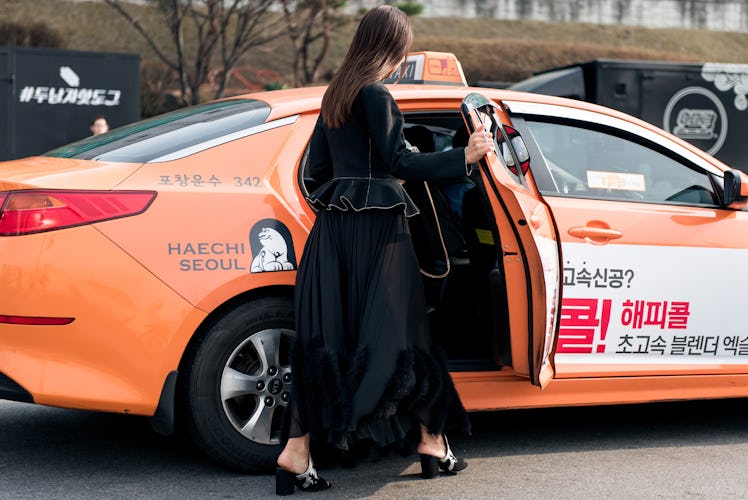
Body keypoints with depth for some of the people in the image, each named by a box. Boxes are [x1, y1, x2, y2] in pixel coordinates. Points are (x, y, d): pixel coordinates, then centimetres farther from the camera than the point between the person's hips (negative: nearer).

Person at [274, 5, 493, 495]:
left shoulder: (336, 94, 15)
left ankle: (297, 451, -3)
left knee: (323, 338, 3)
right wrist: (464, 156, -13)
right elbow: (400, 161, -15)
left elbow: (318, 167, 17)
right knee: (398, 333, 2)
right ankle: (432, 442, 14)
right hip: (376, 230, -7)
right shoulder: (375, 95, -10)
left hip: (334, 228, 8)